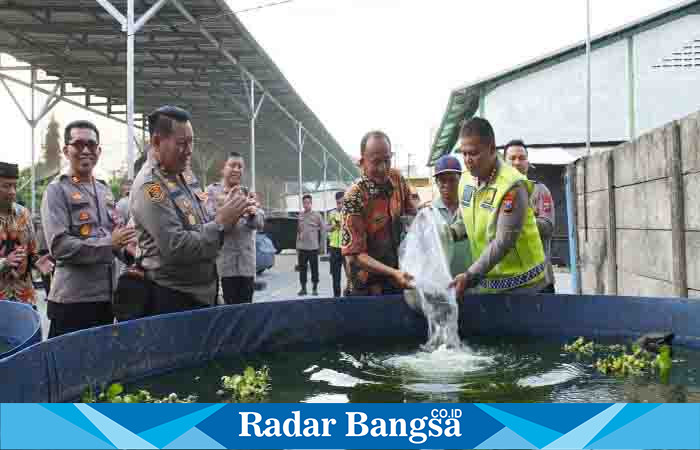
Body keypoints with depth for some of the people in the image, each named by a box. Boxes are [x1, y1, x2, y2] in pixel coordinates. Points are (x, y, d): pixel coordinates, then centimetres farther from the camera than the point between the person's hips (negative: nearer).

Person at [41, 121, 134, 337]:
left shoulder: (104, 189, 14)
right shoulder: (57, 190, -7)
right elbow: (59, 246, -17)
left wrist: (126, 250, 1)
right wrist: (109, 244, -21)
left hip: (106, 296, 7)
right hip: (72, 300, -7)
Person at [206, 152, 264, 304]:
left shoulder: (248, 193, 13)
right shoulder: (213, 191, 3)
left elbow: (260, 224, 2)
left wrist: (252, 213, -21)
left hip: (247, 263, 4)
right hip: (223, 262, -4)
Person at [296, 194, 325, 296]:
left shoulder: (317, 215, -1)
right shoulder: (300, 215, 8)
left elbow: (323, 229, 3)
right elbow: (298, 231, 13)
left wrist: (320, 243, 1)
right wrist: (297, 247, 10)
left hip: (313, 247, -3)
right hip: (301, 247, 3)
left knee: (314, 269, 3)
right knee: (302, 268, 6)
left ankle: (315, 288, 13)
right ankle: (303, 288, 15)